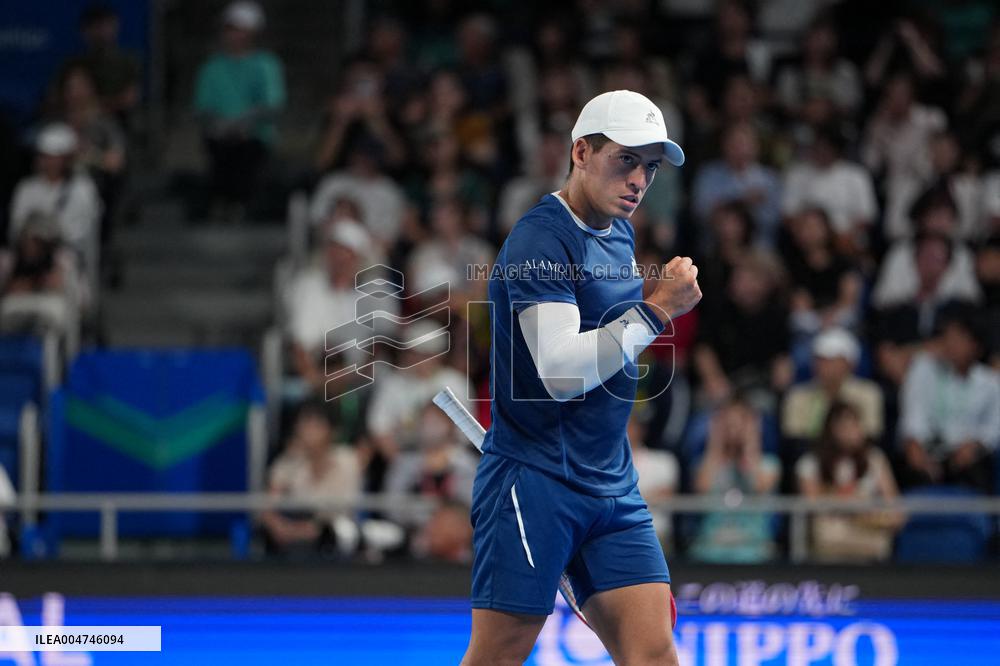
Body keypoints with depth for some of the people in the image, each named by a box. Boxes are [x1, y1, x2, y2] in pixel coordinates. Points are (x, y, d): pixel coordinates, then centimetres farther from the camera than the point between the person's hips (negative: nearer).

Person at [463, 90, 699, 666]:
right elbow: (562, 370, -22)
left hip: (613, 489, 8)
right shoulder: (541, 240, -13)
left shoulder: (620, 235, 14)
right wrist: (654, 311, -18)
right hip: (533, 484, -8)